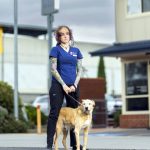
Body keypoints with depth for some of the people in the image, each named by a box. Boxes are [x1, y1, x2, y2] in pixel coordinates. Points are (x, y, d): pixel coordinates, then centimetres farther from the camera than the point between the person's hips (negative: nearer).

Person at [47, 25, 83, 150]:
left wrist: (75, 85, -4)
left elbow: (79, 70, 11)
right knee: (54, 114, -6)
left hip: (73, 87, 4)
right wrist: (63, 85, -10)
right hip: (58, 85, -4)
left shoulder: (76, 51, 13)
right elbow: (53, 69, -4)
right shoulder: (56, 50, 2)